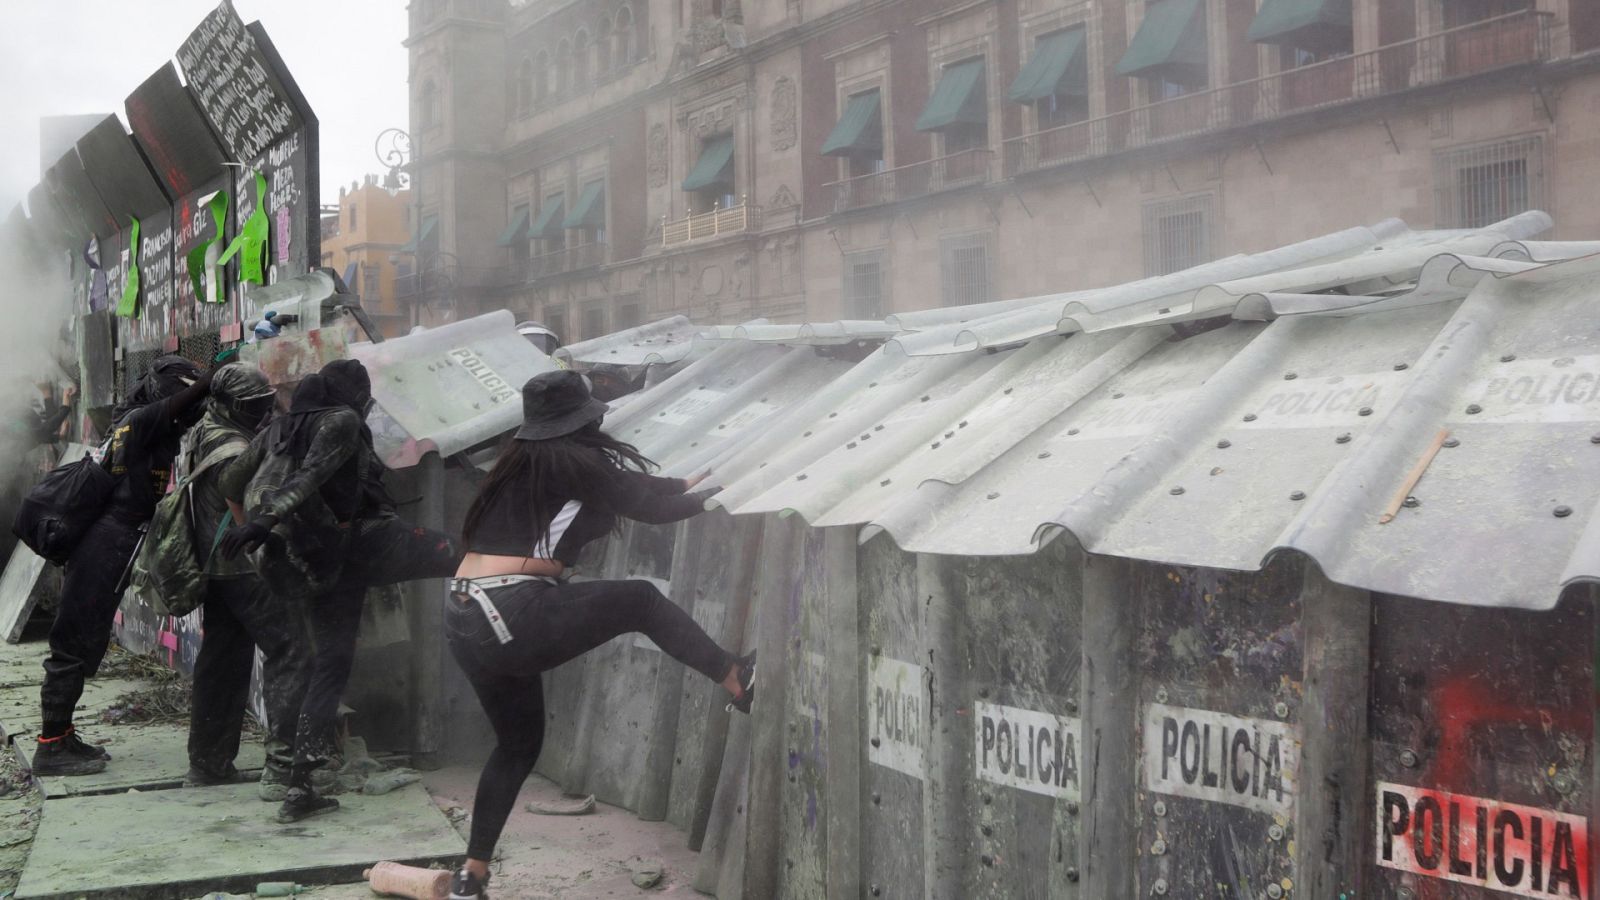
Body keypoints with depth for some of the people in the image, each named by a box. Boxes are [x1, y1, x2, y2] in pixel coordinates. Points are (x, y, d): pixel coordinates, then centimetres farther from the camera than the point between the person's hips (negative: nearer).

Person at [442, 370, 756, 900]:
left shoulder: (521, 462, 19)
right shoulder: (573, 460, -4)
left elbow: (624, 483, 29)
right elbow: (648, 506, 2)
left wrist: (682, 485, 37)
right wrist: (706, 498, 19)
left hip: (464, 621, 8)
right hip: (512, 616, -8)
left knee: (518, 742, 22)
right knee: (641, 602, 8)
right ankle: (742, 683, 15)